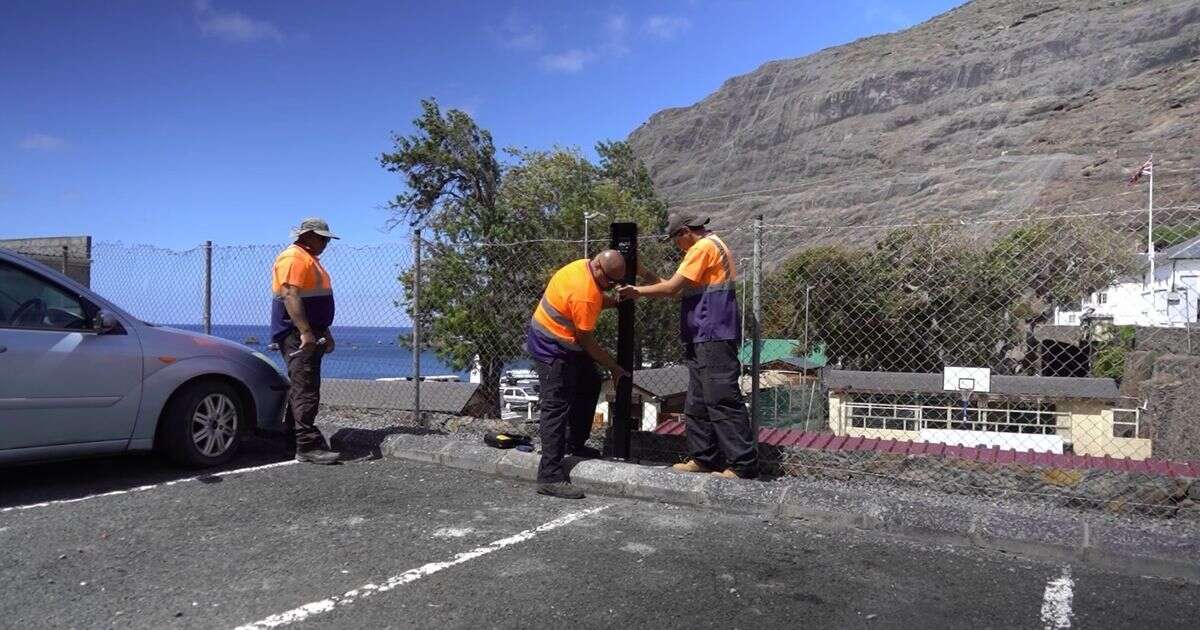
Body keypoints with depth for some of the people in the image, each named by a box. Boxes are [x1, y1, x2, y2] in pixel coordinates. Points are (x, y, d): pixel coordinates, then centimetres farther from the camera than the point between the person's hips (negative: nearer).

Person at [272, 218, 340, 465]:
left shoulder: (311, 259, 22)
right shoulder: (293, 257, -10)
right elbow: (290, 296, -22)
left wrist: (325, 333, 25)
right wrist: (305, 332, -29)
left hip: (310, 334, 11)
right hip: (297, 335, -11)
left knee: (302, 387, 14)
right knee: (306, 389, -14)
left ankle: (290, 435, 23)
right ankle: (308, 446, -16)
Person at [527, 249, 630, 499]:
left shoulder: (584, 266, -2)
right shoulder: (585, 294, -29)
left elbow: (599, 300, 18)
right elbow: (587, 342, -21)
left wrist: (618, 300, 0)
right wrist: (614, 368, -10)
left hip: (565, 345, 10)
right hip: (552, 350, -10)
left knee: (590, 384, 20)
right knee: (556, 408, -11)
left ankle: (575, 444, 31)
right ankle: (550, 478, -11)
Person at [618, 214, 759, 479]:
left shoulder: (704, 246, -10)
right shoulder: (708, 248, 22)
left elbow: (671, 288, -13)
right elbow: (676, 288, 17)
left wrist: (636, 292, -1)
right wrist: (641, 271, 13)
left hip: (714, 337, -11)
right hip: (704, 338, 11)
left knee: (722, 400, -10)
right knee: (698, 401, 12)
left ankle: (743, 464, -6)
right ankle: (704, 458, 17)